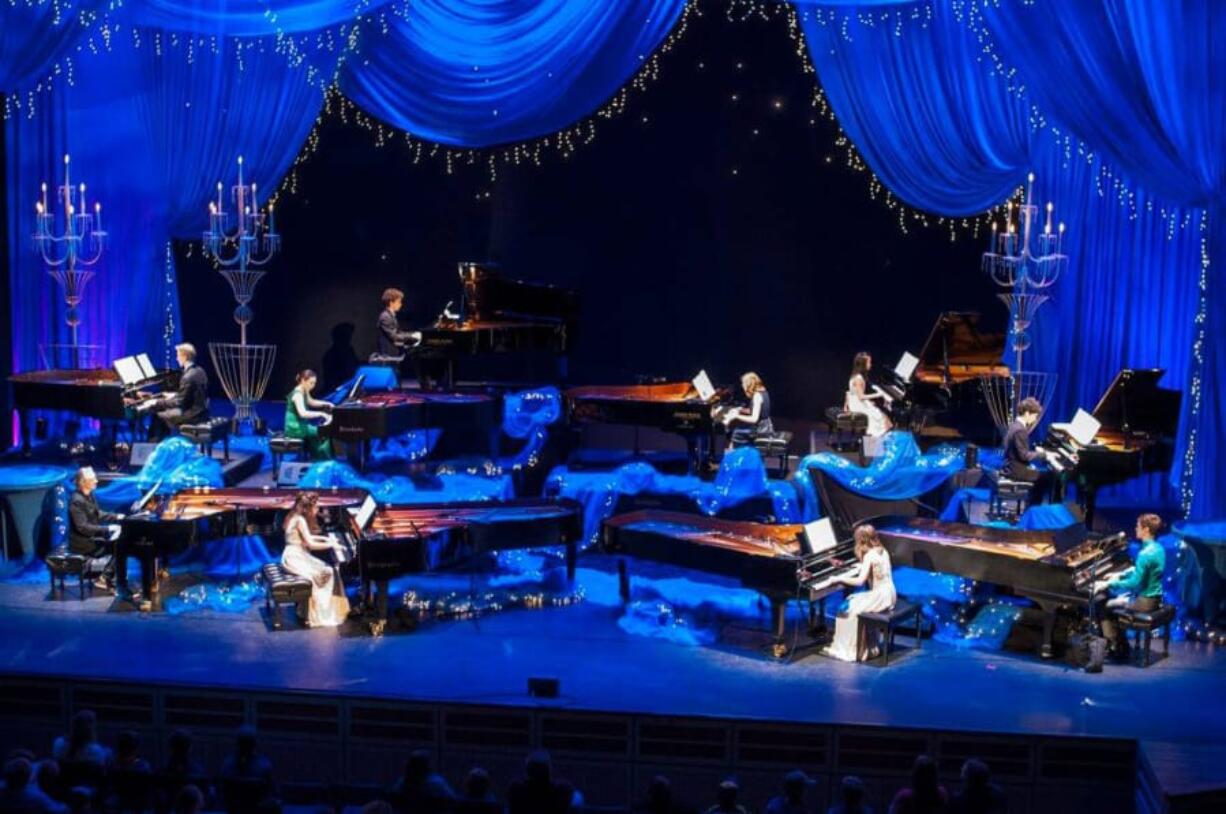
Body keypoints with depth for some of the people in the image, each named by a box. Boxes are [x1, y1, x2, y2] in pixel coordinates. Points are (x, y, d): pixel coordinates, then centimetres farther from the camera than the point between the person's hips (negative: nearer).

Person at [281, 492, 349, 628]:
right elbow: (311, 544, -23)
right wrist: (331, 545, -16)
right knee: (324, 573, -16)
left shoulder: (298, 517, 11)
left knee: (326, 569, 4)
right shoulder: (300, 520, -18)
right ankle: (320, 615, -12)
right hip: (295, 558, -10)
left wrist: (325, 538, 19)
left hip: (298, 555, 10)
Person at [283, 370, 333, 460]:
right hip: (295, 428, -10)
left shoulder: (304, 392, 9)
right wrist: (321, 414, -36)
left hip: (300, 425, 10)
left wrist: (326, 404, 17)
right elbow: (302, 413, -36)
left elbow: (311, 402, 31)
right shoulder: (298, 394, -21)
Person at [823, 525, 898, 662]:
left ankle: (848, 649, 5)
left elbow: (860, 581, -24)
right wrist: (863, 568, 39)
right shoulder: (883, 551, 7)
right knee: (854, 601, 21)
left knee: (850, 609, 0)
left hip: (879, 597, -9)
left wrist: (840, 578, -15)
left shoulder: (869, 556, -18)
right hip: (889, 594, 9)